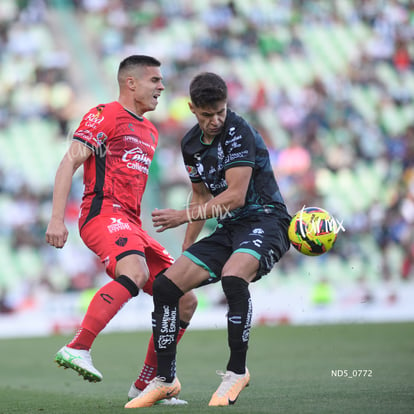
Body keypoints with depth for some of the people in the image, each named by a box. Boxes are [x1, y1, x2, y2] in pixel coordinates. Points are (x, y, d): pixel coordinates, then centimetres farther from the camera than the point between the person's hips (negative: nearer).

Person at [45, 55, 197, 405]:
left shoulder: (150, 132, 25)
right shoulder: (105, 116, -1)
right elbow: (70, 163, -9)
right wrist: (57, 218, -20)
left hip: (131, 225, 9)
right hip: (102, 214, -9)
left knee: (185, 301, 4)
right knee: (135, 273, -37)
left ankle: (145, 385, 10)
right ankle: (77, 350, -38)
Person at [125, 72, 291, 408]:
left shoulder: (239, 132, -15)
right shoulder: (191, 144, 9)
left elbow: (235, 196, -21)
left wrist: (184, 216, -17)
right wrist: (187, 246, 19)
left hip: (265, 221, -8)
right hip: (228, 229, 8)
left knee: (233, 278, -37)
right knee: (165, 285, -6)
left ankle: (237, 371, -20)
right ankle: (165, 380, 4)